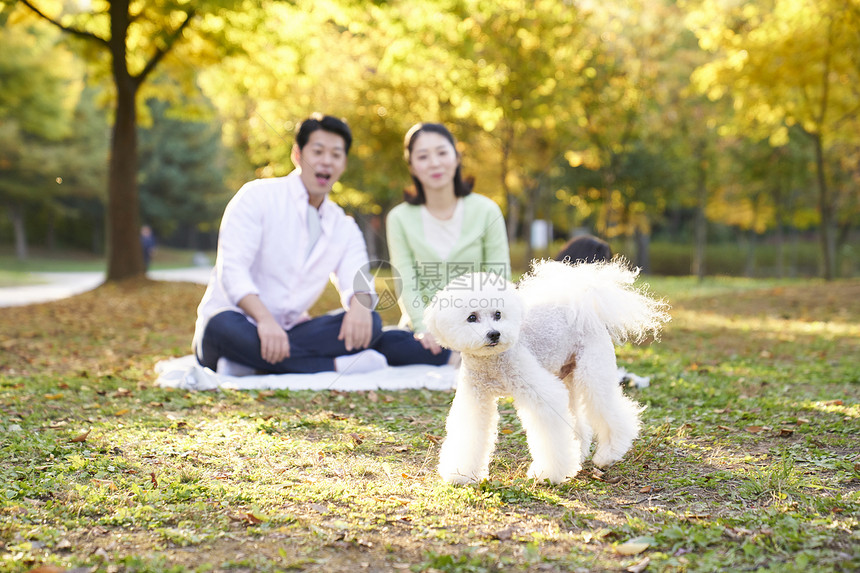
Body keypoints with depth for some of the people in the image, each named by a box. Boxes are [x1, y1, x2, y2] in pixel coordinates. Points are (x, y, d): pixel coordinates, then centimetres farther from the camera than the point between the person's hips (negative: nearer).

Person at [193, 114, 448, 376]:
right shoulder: (258, 196, -2)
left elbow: (357, 281, -1)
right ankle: (336, 365, -33)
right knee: (224, 328, -40)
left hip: (289, 333, 5)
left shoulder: (344, 228, 15)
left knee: (369, 323, -19)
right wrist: (265, 320, -33)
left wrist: (360, 304, -29)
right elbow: (232, 268, -15)